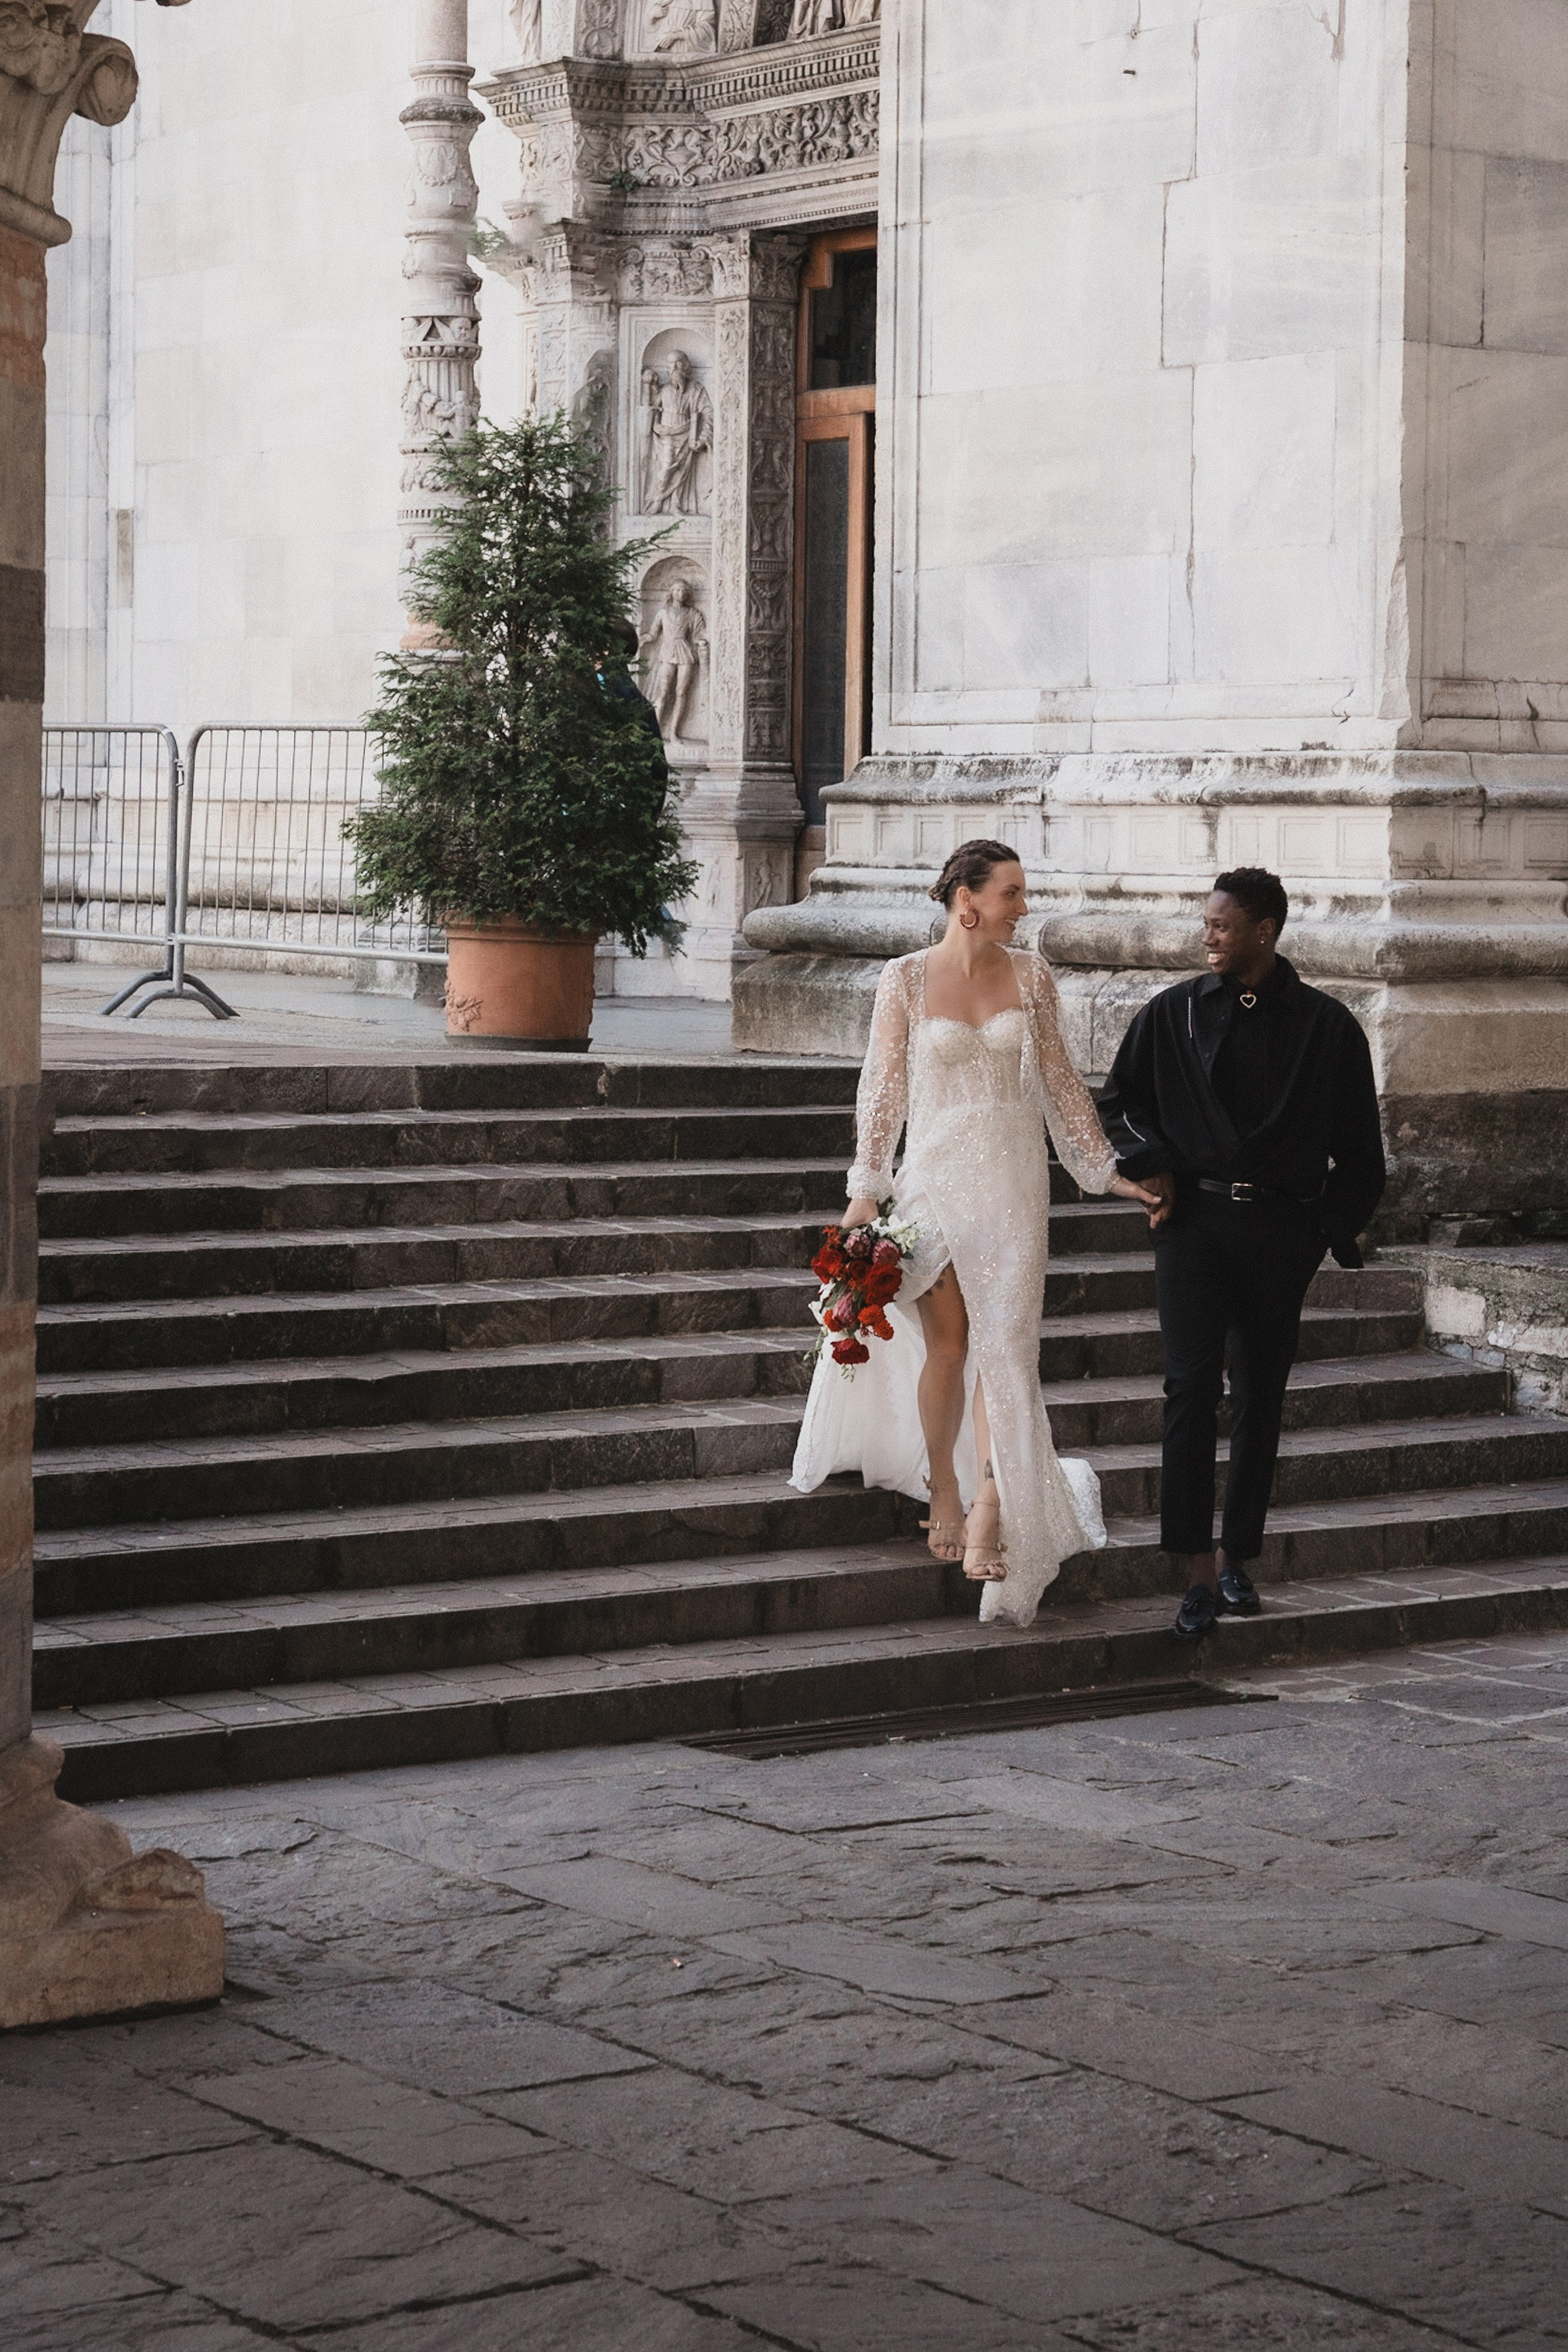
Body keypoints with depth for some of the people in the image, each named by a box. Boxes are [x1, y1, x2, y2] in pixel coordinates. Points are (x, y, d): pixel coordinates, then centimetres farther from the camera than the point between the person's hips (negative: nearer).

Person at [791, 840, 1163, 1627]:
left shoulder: (1030, 975, 4)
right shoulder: (905, 980, -4)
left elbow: (1060, 1082, 10)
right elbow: (883, 1088, -1)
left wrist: (1106, 1170, 8)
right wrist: (865, 1191, -5)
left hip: (1013, 1179, 2)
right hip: (936, 1174, -2)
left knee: (1005, 1341, -7)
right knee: (946, 1342, 4)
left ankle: (991, 1511, -8)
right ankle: (944, 1495, 21)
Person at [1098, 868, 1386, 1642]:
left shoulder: (1325, 1027, 1)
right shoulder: (1174, 1014, 3)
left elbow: (1356, 1144, 8)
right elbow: (1117, 1100, 16)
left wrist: (1338, 1229, 3)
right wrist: (1152, 1163, 1)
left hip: (1281, 1230, 0)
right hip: (1195, 1221, 0)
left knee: (1260, 1398, 7)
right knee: (1192, 1387, -11)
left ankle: (1238, 1561, 19)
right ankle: (1198, 1573, -11)